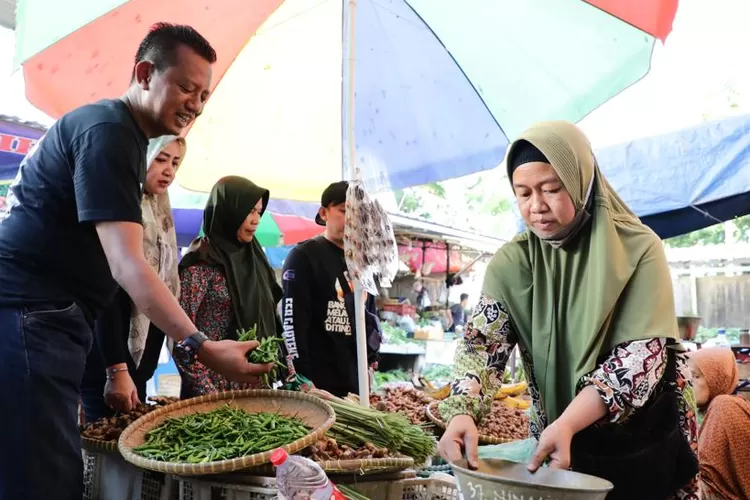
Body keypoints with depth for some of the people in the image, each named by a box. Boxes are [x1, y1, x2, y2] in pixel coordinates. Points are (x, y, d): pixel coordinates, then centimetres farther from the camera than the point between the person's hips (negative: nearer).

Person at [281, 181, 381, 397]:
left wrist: (371, 361, 14)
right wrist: (300, 378, -16)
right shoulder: (304, 256, -6)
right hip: (317, 379, -6)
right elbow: (292, 320, -12)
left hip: (355, 379, 6)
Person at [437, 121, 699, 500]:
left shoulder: (637, 248, -14)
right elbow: (483, 343, -14)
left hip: (646, 444, -1)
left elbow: (643, 352, -21)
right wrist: (462, 412, -34)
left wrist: (567, 423, -32)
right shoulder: (511, 263, -7)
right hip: (561, 446, 2)